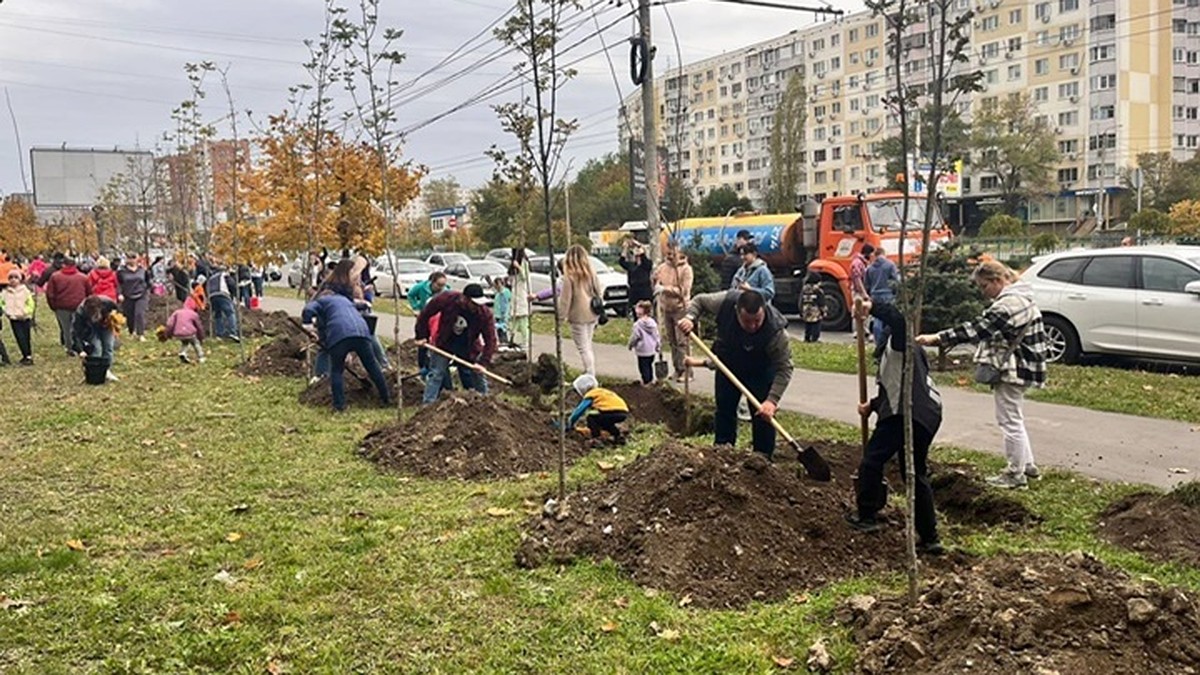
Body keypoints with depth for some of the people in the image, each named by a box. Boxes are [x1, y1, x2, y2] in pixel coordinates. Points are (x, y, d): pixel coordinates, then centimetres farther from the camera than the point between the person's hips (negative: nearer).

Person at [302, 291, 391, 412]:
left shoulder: (321, 301, 22)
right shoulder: (345, 299, 38)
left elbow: (308, 311, 4)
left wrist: (308, 324, 21)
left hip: (339, 335, -4)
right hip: (361, 331, 4)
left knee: (336, 370, 9)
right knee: (372, 366, 14)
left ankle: (339, 405, 2)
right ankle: (386, 398, 21)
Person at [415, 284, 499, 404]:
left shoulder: (485, 314, -28)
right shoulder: (447, 299, -29)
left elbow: (490, 340, -23)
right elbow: (425, 314, -13)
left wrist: (483, 362, -33)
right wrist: (421, 336, -8)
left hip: (469, 348, 1)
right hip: (443, 343, -1)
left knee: (477, 376, 7)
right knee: (436, 375, -2)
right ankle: (427, 405, 5)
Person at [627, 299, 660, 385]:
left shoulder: (638, 324, -21)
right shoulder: (653, 322, -1)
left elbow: (634, 337, -14)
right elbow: (657, 335, 7)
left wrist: (630, 345, 5)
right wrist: (658, 345, 20)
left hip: (642, 351, -6)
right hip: (652, 350, 7)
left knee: (643, 366, 5)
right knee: (649, 365, 20)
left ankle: (646, 381, 9)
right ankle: (651, 379, 29)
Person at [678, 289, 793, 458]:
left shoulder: (775, 330, -39)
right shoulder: (725, 302, -33)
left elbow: (784, 368, -34)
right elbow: (700, 301, -12)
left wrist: (772, 400, -43)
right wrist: (690, 318, -31)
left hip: (760, 370, -3)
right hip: (728, 365, 3)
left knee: (764, 415, -9)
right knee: (724, 409, 9)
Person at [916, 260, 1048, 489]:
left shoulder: (1010, 303, -22)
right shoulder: (1019, 297, 13)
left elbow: (978, 328, -30)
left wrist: (936, 338, -33)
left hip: (1012, 370, -11)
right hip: (1019, 367, 11)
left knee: (1010, 421, 0)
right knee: (1014, 419, 21)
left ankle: (1016, 474, 11)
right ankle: (1028, 465, 31)